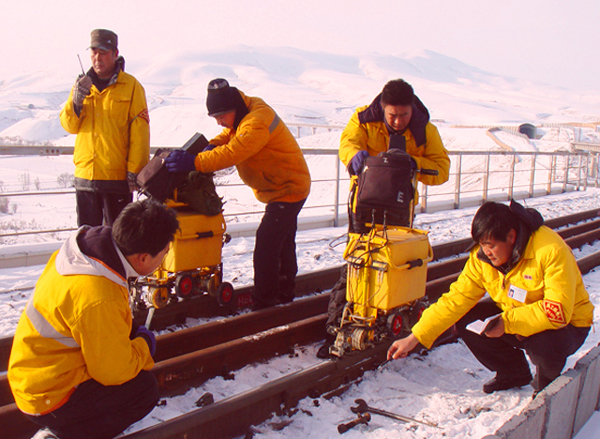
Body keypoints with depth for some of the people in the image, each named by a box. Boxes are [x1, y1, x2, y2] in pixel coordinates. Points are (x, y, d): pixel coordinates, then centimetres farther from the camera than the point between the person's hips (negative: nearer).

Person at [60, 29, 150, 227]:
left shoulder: (131, 86, -2)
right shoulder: (82, 84, 12)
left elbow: (140, 132, -6)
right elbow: (69, 126, 7)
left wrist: (135, 170, -12)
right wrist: (76, 101, -11)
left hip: (117, 176, -4)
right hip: (85, 174, 4)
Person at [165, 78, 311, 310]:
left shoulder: (256, 122, -28)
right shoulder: (244, 115, 4)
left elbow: (233, 153, -37)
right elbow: (229, 134, 10)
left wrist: (195, 162, -41)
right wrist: (212, 145, -13)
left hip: (288, 189, -11)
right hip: (287, 187, 11)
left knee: (266, 245, -13)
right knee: (282, 244, 21)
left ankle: (263, 304, -5)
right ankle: (284, 295, 38)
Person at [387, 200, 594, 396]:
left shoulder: (551, 252, -30)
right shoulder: (482, 256, -14)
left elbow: (558, 313, -34)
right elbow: (456, 299, -14)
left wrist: (507, 322, -36)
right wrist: (414, 338, -20)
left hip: (568, 324, -5)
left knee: (545, 344, -37)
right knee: (466, 321, -14)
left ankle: (548, 382, 3)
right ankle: (513, 373, 12)